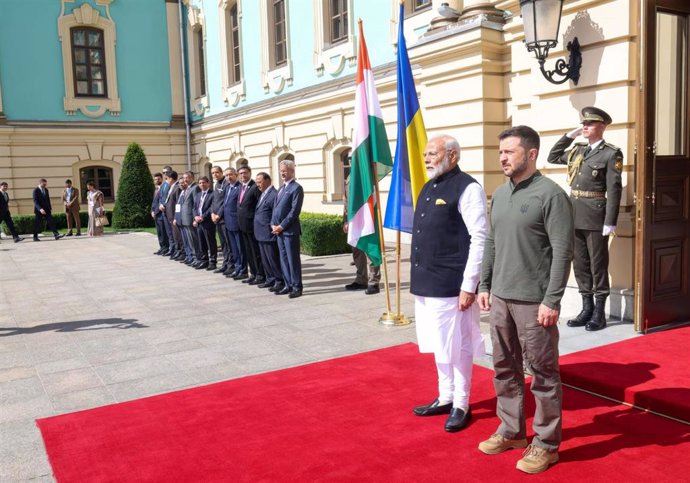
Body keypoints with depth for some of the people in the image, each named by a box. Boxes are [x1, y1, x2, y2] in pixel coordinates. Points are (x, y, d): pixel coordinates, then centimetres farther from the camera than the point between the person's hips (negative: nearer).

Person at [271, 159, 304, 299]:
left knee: (293, 259, -3)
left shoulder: (296, 188, -8)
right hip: (279, 229, 8)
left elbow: (295, 211, -15)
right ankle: (289, 285, 19)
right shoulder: (281, 188, 17)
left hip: (290, 230, -8)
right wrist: (273, 224, 4)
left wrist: (282, 226, -15)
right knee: (284, 259, 11)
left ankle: (297, 287, 4)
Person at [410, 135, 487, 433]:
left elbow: (480, 239, -16)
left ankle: (461, 406, 21)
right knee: (439, 345, 19)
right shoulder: (428, 187, 13)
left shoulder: (467, 188, -12)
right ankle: (445, 398, 34)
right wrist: (418, 277, 17)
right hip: (425, 284, 8)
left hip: (451, 286, -8)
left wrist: (469, 286, -18)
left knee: (458, 347, 6)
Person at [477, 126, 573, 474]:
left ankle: (546, 444, 18)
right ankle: (511, 431, 31)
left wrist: (552, 301, -16)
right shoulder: (499, 194, 11)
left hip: (533, 301, -7)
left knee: (543, 373, 4)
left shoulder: (550, 194, -11)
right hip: (500, 298, 7)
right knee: (505, 368, 16)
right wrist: (484, 285, 13)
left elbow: (562, 252, -14)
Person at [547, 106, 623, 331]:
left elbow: (614, 190, -11)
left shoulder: (611, 153, -6)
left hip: (595, 217, -6)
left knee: (598, 265, 3)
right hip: (575, 215, 6)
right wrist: (569, 136, 12)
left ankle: (599, 313, 12)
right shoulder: (577, 150, 13)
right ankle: (587, 309, 22)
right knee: (580, 264, 11)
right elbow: (552, 157, 24)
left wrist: (610, 222, -16)